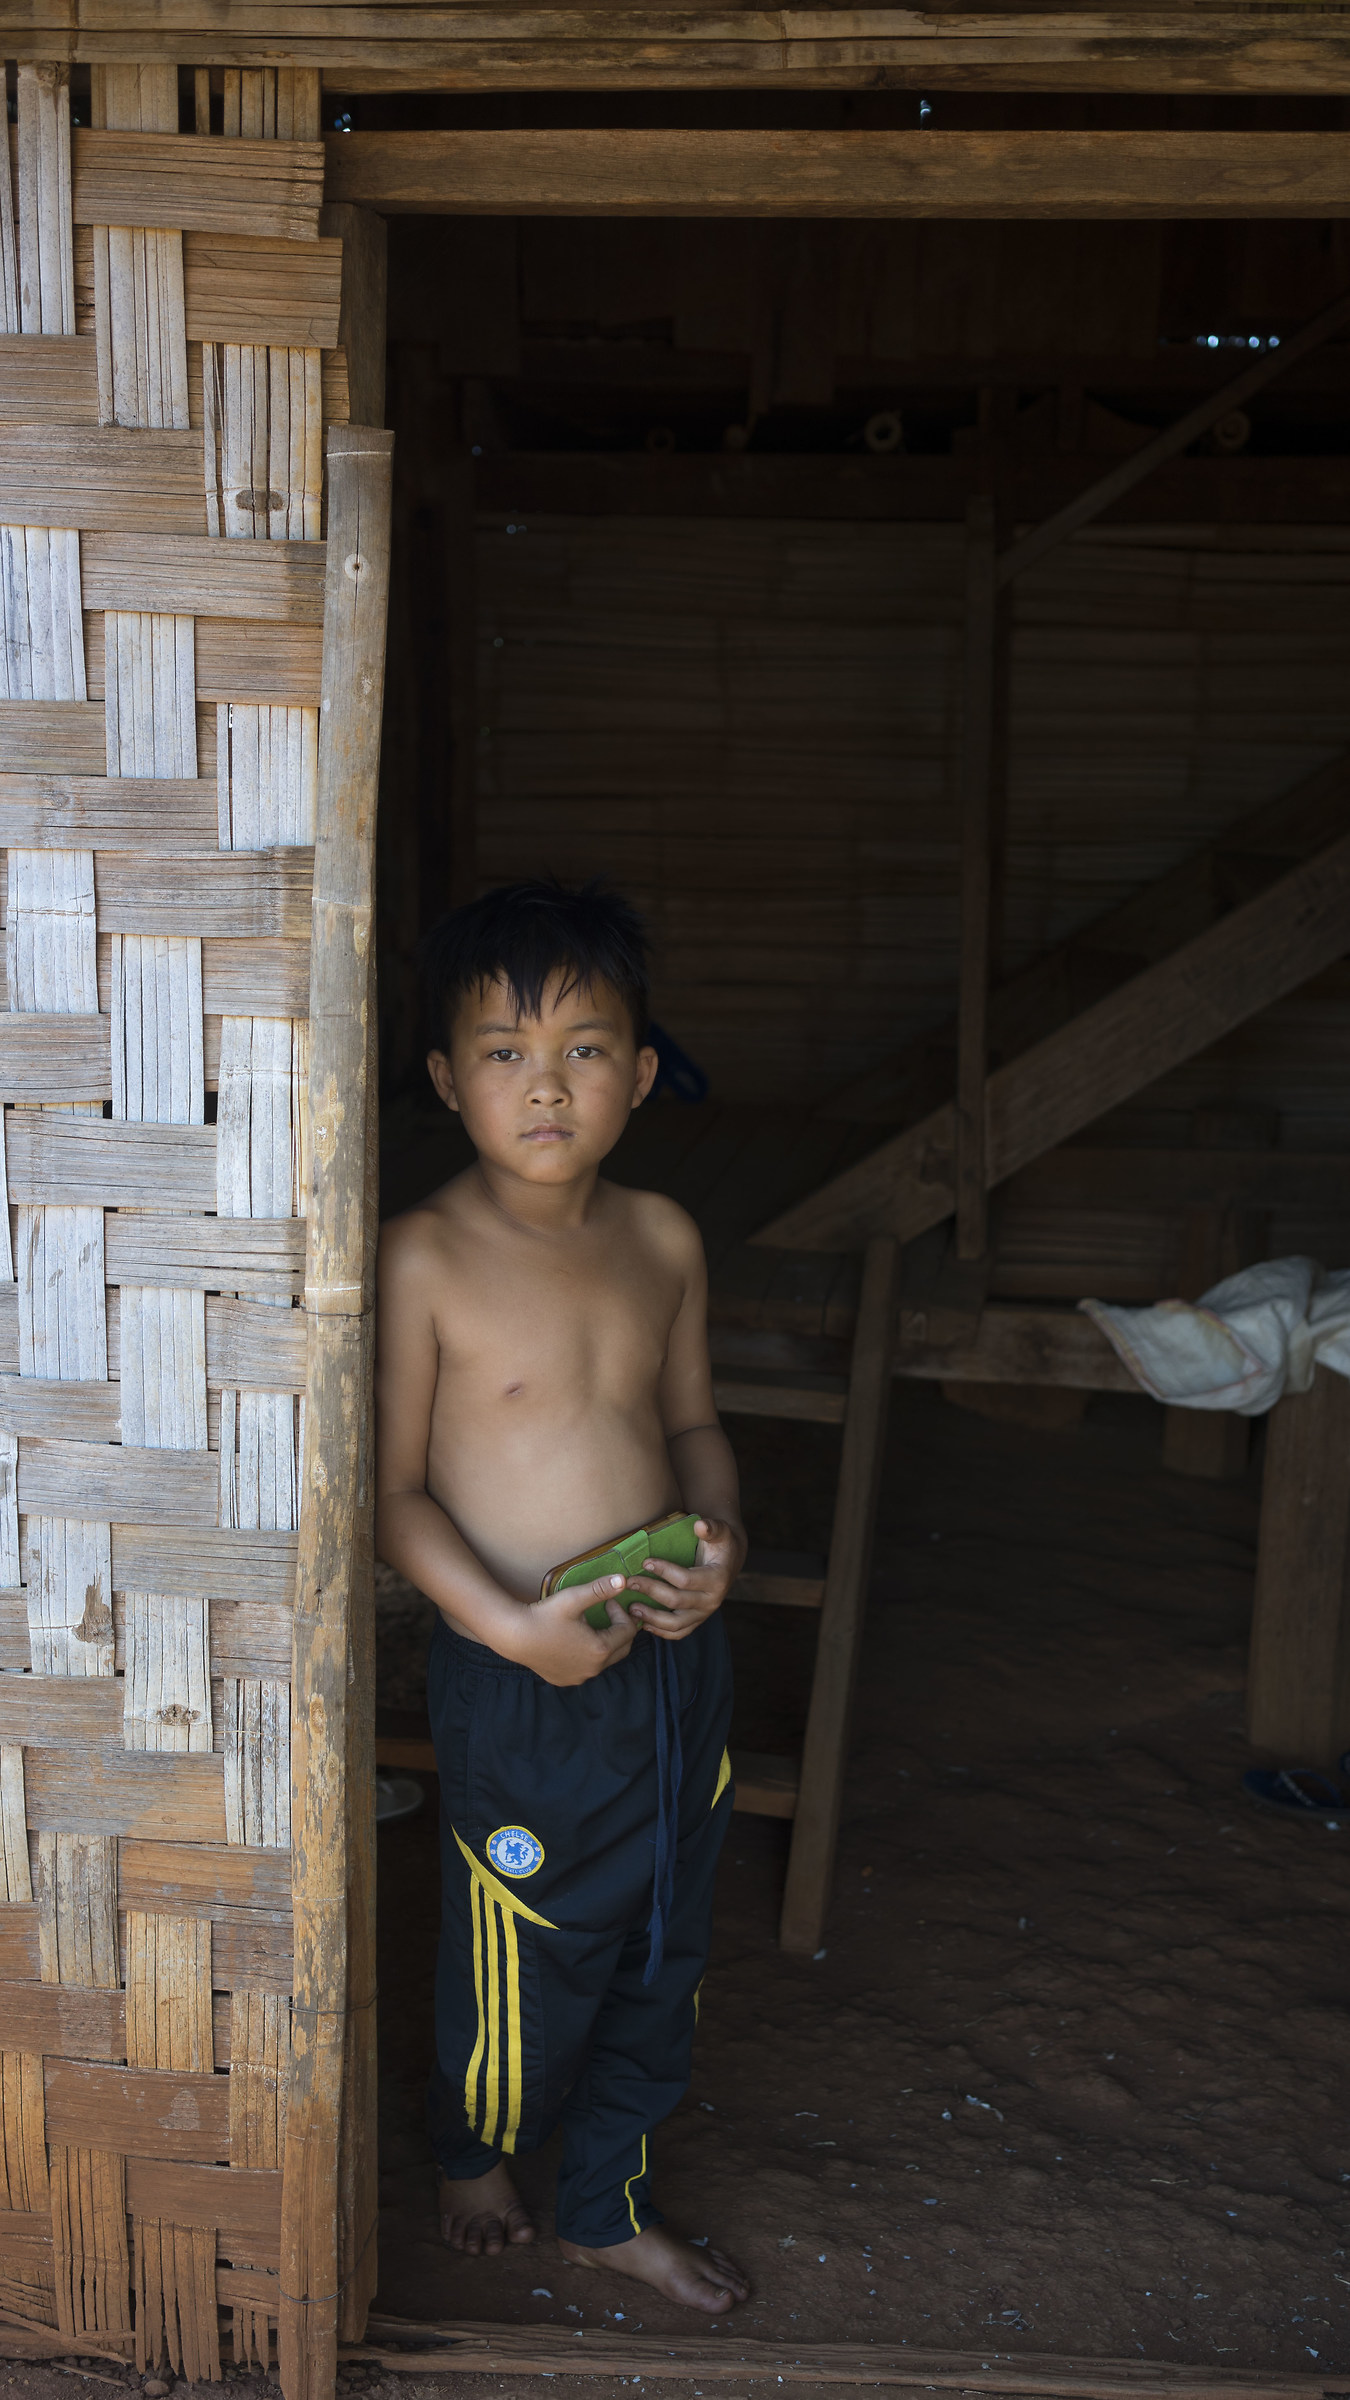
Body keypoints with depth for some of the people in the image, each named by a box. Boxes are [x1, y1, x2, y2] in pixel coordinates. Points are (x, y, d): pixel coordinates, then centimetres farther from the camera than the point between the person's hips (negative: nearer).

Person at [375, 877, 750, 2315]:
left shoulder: (662, 1241, 1)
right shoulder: (424, 1260, -15)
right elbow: (393, 1491, -13)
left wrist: (723, 1538, -6)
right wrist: (514, 1625, -22)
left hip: (675, 1655, 5)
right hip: (518, 1676, -5)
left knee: (660, 1954, 19)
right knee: (523, 1963, 14)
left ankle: (606, 2205, 43)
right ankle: (472, 2153, 48)